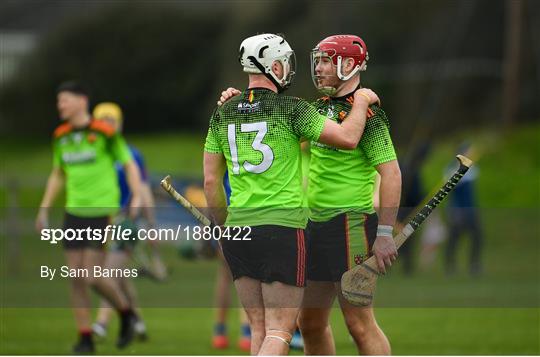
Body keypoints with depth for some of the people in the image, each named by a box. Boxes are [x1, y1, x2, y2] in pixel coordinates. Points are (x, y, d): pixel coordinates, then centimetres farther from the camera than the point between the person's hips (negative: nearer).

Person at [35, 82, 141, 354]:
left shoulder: (104, 133, -9)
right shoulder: (61, 136, 8)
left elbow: (129, 165, -2)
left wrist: (137, 197, -15)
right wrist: (44, 209, 14)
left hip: (101, 212, -6)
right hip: (74, 212, 6)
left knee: (92, 277, -11)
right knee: (76, 278, -1)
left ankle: (125, 313, 15)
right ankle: (85, 338, 7)